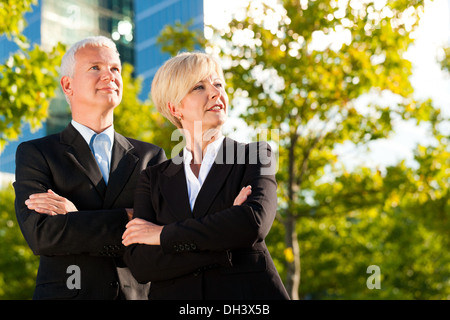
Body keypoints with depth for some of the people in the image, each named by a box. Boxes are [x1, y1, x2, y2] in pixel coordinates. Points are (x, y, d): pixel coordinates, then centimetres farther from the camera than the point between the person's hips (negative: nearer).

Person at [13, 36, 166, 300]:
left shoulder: (151, 157, 8)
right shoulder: (35, 154, 3)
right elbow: (41, 235, -12)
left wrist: (75, 219, -13)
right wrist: (127, 218, -14)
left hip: (136, 293, 2)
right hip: (66, 292, -2)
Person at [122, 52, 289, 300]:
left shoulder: (255, 158, 1)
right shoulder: (153, 179, 4)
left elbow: (254, 223, -18)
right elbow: (138, 264, -8)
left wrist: (165, 235, -12)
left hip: (247, 291, -1)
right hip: (173, 294, 1)